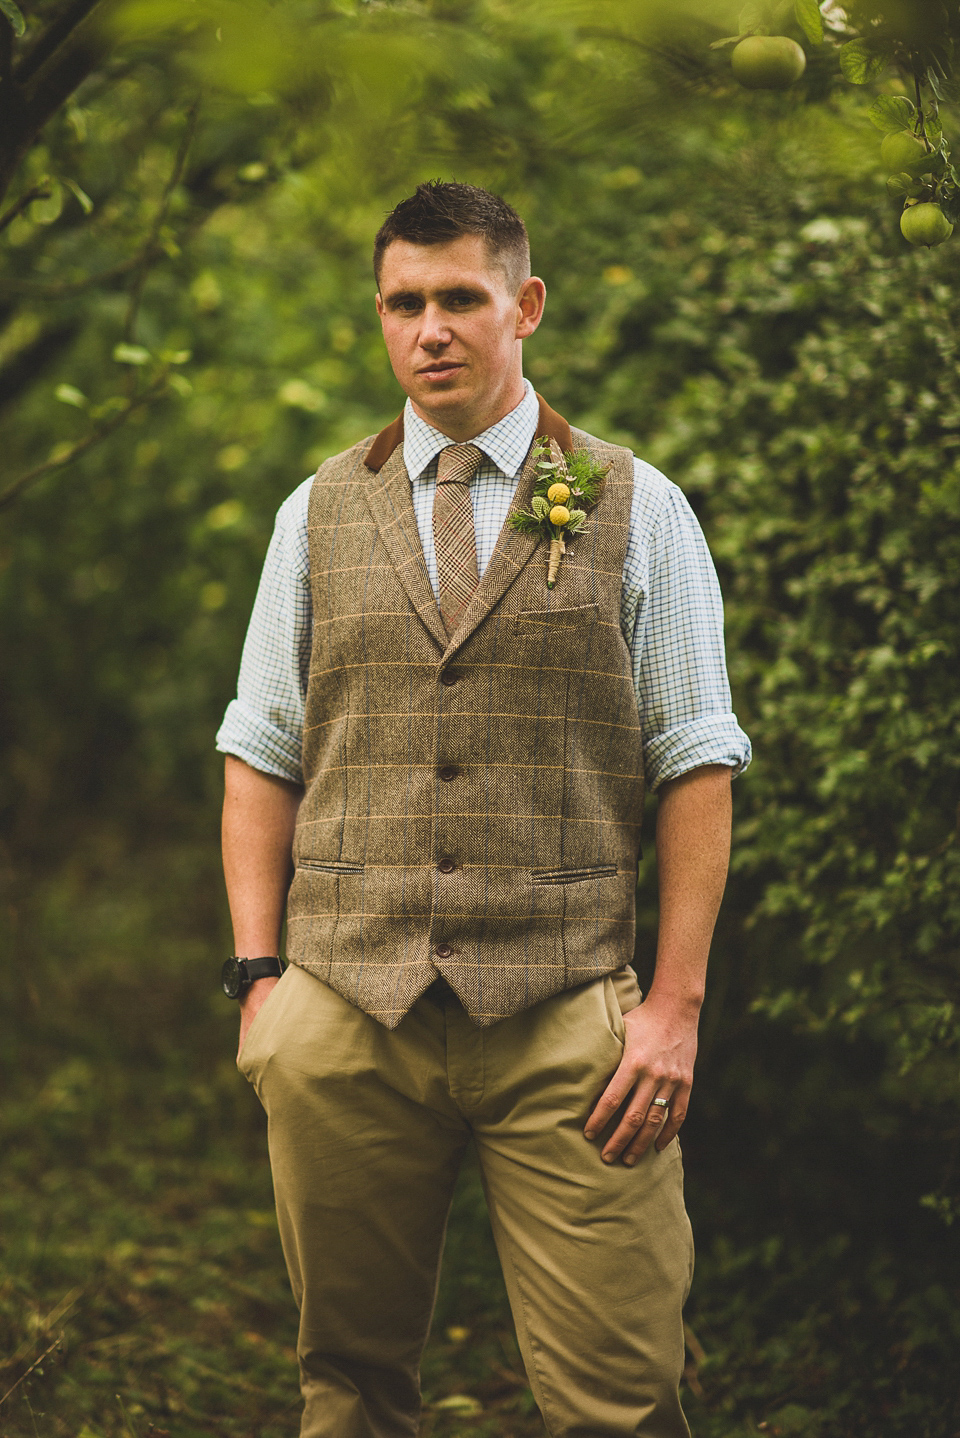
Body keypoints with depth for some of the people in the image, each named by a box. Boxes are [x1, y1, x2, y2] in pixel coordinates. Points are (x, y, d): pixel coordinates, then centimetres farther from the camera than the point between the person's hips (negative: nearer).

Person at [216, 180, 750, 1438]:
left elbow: (698, 765, 2)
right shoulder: (318, 514, 13)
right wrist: (258, 977, 2)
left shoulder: (640, 510, 6)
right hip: (346, 1018, 2)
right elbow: (262, 755, 12)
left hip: (564, 1022, -2)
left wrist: (677, 1002, -6)